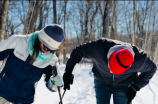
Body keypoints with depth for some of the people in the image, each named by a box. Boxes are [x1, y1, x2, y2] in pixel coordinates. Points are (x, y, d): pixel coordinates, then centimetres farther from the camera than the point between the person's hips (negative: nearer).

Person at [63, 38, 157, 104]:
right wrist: (68, 71, -15)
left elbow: (151, 69, -9)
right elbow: (78, 51, -18)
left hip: (123, 86, 0)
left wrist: (135, 88, -13)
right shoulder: (99, 47, -35)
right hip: (102, 82, 1)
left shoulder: (140, 60, -32)